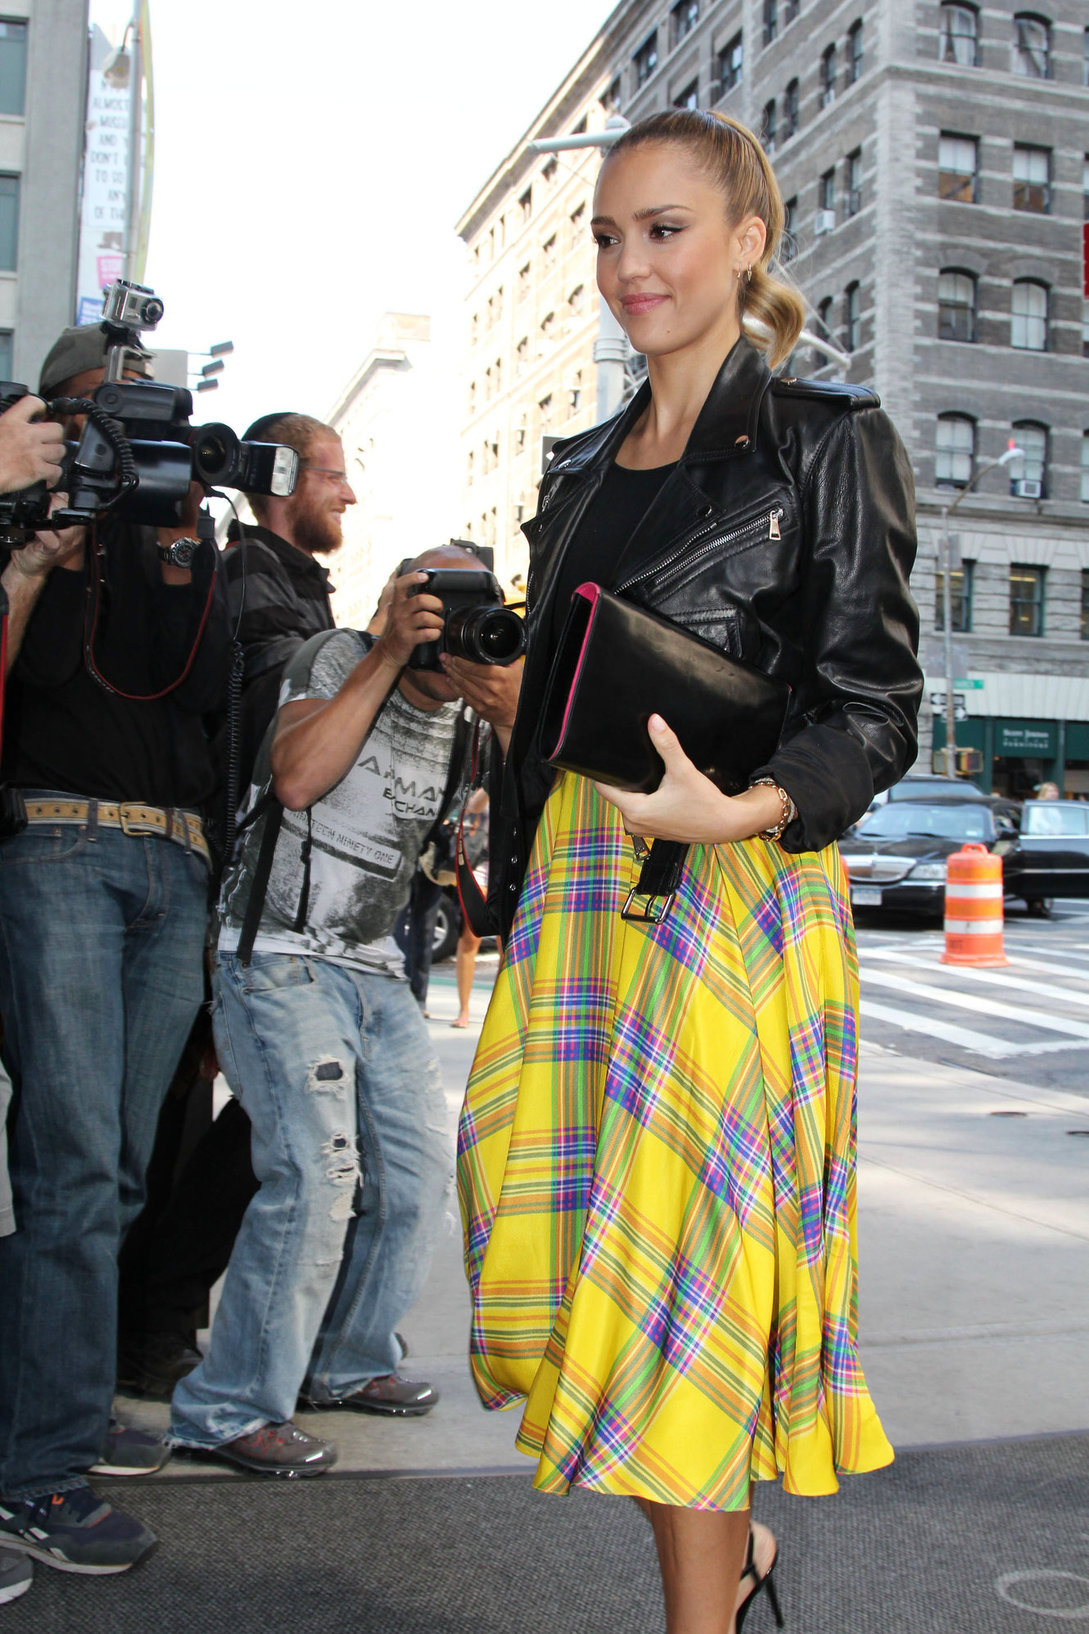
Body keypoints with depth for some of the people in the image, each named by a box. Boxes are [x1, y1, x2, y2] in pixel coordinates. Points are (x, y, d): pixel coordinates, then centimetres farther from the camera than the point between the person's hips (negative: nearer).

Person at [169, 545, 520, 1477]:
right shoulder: (337, 661, -7)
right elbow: (294, 776, -23)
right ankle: (228, 1409, -4)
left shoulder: (468, 719, 8)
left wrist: (516, 720, -19)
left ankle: (347, 1363, 27)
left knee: (420, 1170, 6)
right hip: (280, 957, -7)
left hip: (375, 970, 7)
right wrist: (388, 654, -21)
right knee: (317, 1174, -18)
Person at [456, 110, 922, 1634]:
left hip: (737, 885, -6)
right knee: (561, 1231, 7)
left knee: (688, 1248, -3)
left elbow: (874, 710, -7)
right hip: (575, 880, 6)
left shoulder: (828, 439, 0)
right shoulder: (583, 467, 18)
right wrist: (518, 901, 16)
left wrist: (736, 808, -25)